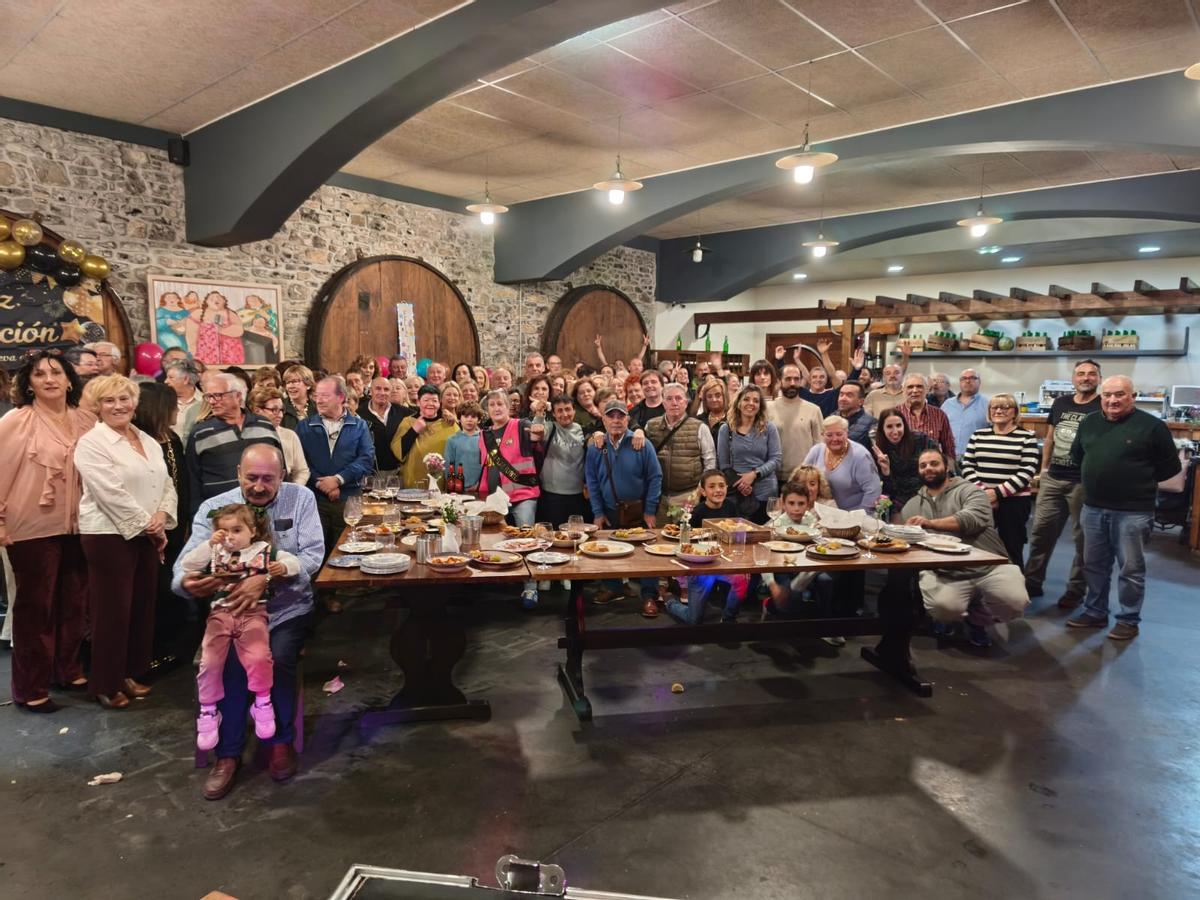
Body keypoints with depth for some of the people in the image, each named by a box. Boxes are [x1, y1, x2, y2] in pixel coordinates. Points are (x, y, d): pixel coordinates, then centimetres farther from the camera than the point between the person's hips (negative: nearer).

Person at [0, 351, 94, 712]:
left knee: (74, 602, 14)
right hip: (34, 527, -4)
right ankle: (30, 688, 18)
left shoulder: (86, 420, 4)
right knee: (35, 606, 6)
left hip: (78, 526, 4)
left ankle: (67, 670, 31)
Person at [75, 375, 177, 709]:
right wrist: (146, 525, -14)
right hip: (109, 536, -7)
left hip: (147, 537, 7)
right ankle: (105, 685, 15)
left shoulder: (148, 441, 13)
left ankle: (129, 674, 27)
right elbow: (111, 494, -18)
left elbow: (167, 483, 10)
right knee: (113, 611, 0)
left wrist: (162, 516, -8)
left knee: (142, 607, 12)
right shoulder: (91, 443, -9)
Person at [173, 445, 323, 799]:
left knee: (279, 658, -25)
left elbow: (312, 554, -10)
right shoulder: (213, 508, 1)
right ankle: (228, 753, -1)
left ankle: (281, 741, 2)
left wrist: (266, 579, -26)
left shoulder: (300, 499, -1)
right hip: (231, 609, 1)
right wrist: (187, 583, -32)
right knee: (230, 661, -24)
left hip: (287, 608, -1)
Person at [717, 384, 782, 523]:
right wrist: (738, 483, -12)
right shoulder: (726, 429, 4)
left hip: (766, 493, 0)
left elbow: (776, 458, -1)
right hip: (738, 494, 0)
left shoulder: (769, 428, 4)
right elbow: (723, 463, 3)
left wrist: (754, 474, -15)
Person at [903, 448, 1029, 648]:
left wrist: (931, 523, -26)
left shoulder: (968, 491, 4)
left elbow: (973, 519, -17)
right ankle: (951, 617, 11)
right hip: (943, 573, 1)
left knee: (1016, 602, -24)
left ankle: (975, 618, 9)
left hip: (989, 567, -1)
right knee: (943, 607, -30)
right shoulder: (912, 506, 18)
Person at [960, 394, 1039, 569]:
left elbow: (1027, 472, -8)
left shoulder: (1027, 437, 1)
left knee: (1012, 551, 3)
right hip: (981, 501, 3)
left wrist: (997, 492, -16)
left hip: (1014, 502, -2)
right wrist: (982, 491, -10)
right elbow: (967, 467, 5)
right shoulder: (978, 435, 10)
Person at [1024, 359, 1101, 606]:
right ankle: (1032, 582, 20)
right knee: (1040, 531, 9)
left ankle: (1076, 590, 17)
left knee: (1082, 537, 6)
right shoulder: (1060, 403, 10)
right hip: (1052, 479, 5)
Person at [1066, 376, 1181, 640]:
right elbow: (1077, 455, 22)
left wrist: (1140, 481, 0)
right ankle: (1095, 612, 28)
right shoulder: (1089, 423, 7)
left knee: (1131, 569, 5)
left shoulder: (1152, 426, -8)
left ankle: (1129, 620, 17)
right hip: (1093, 509, 5)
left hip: (1132, 512, -5)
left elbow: (1170, 467, -2)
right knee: (1094, 565, 15)